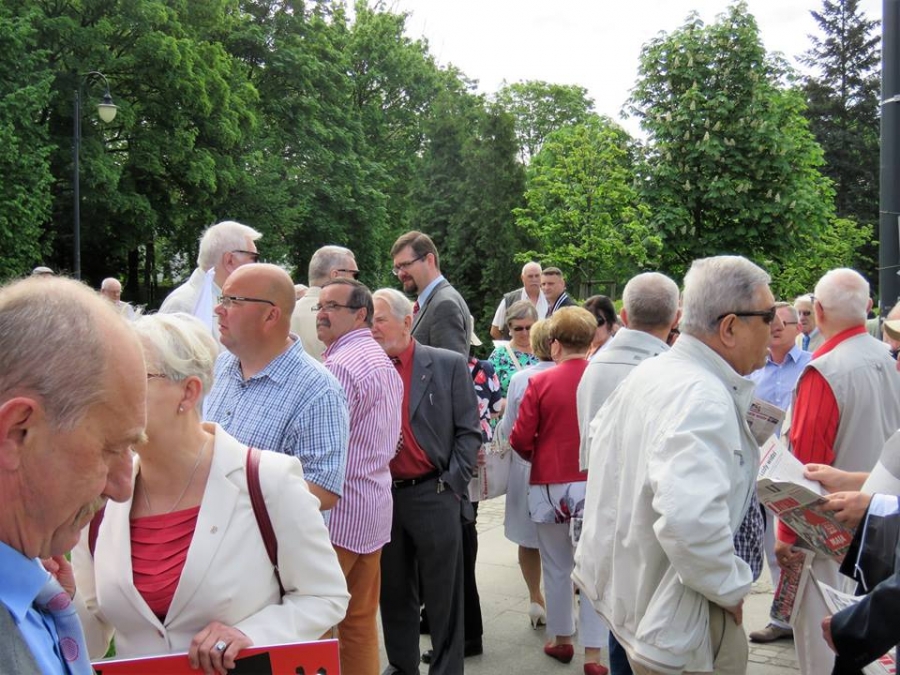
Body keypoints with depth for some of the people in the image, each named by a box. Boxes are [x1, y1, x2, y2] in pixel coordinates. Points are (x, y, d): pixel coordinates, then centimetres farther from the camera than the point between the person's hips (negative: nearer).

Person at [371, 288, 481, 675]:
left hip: (434, 496, -3)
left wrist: (451, 484, -7)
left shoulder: (448, 365, -1)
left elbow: (469, 432, -1)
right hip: (383, 498, 3)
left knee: (443, 595, 7)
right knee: (394, 593, 15)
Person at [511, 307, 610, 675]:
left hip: (550, 486, 0)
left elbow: (520, 440, -7)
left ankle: (561, 640, 30)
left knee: (557, 568, 15)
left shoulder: (540, 383, -10)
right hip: (596, 484, 1)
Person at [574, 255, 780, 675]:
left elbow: (600, 435, 19)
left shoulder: (648, 373, 2)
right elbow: (690, 520, -38)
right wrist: (731, 588, -22)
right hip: (673, 615, -9)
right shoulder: (705, 399, -28)